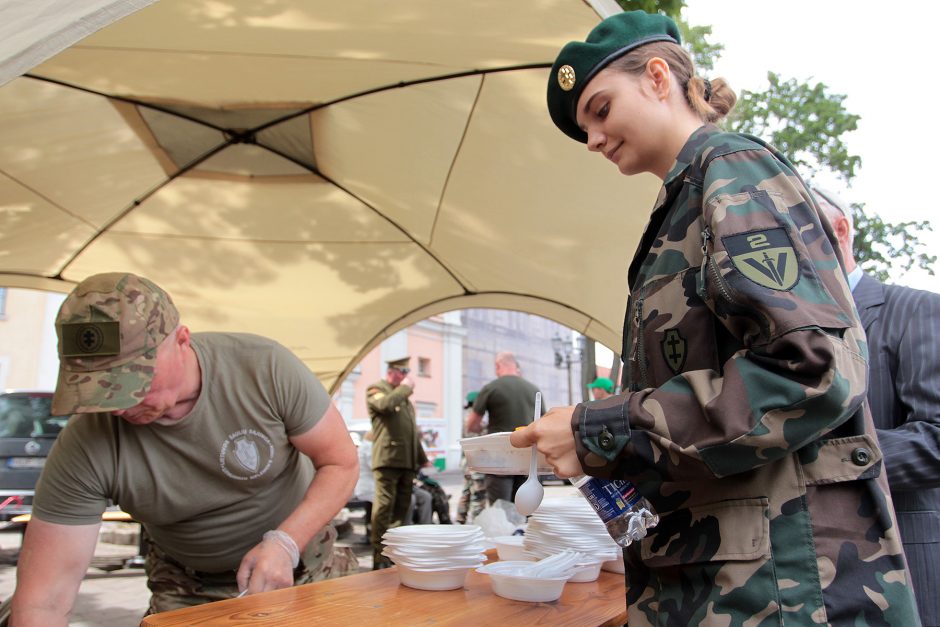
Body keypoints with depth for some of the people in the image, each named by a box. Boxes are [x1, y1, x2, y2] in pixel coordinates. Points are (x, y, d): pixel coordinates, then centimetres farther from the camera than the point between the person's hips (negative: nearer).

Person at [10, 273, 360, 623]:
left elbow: (342, 463, -16)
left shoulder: (267, 369, -25)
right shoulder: (82, 449, -23)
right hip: (188, 592, 0)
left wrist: (286, 543, -28)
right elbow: (42, 601, -19)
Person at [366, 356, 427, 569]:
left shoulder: (403, 396, 26)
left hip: (407, 461, 8)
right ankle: (380, 557, -5)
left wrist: (422, 459, 23)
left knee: (402, 508, 9)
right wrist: (405, 387, -8)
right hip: (388, 459, -8)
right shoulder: (376, 389, 2)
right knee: (384, 507, -9)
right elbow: (386, 404, -23)